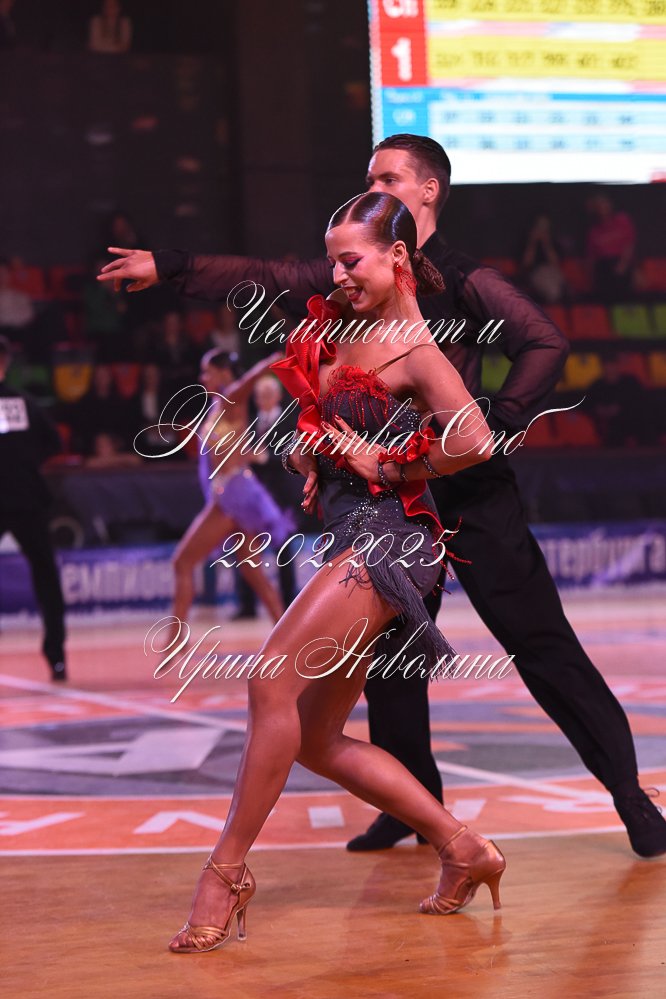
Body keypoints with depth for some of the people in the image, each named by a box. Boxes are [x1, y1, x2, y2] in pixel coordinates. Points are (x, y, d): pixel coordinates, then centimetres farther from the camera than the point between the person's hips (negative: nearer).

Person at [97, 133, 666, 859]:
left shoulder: (463, 281, -7)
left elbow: (544, 343, -15)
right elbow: (268, 280, 11)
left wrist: (496, 423, -21)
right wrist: (168, 268, 6)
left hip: (473, 494, -6)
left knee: (538, 639, -7)